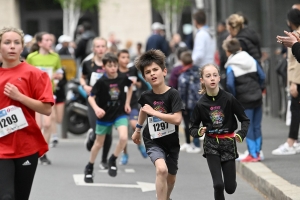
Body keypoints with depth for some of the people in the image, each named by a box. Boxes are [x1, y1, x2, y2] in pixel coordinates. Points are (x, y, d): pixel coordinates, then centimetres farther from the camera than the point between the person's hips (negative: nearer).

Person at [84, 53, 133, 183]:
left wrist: (127, 103, 6)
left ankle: (113, 160, 5)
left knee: (123, 138, -22)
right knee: (99, 143, 12)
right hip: (104, 115, -1)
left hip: (120, 113, 1)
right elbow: (91, 97, -18)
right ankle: (89, 168, 34)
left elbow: (130, 87, 13)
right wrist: (96, 108, -36)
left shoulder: (123, 78, -10)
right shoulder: (101, 82, -19)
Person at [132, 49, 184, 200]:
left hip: (172, 142, 1)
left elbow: (177, 119, -28)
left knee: (171, 178, 20)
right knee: (161, 169, -29)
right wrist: (137, 130, 27)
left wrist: (153, 112, -25)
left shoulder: (173, 94, -18)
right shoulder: (146, 96, -9)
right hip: (153, 141, 0)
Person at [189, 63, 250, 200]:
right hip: (211, 144, 0)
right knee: (218, 185, -13)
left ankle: (230, 180, 42)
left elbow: (245, 120, -1)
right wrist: (198, 132, -20)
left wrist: (241, 134, -19)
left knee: (230, 188, 5)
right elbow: (193, 128, 2)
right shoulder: (201, 104, -6)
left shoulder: (229, 99, -10)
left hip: (228, 143, 0)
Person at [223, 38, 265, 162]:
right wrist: (259, 89, 14)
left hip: (244, 100, -4)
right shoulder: (252, 60, 5)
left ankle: (253, 155, 3)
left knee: (248, 128, 3)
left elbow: (229, 84, -19)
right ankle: (257, 152, 15)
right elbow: (262, 76, 3)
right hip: (257, 97, 4)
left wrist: (234, 96, -4)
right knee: (257, 126, 12)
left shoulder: (231, 67, -7)